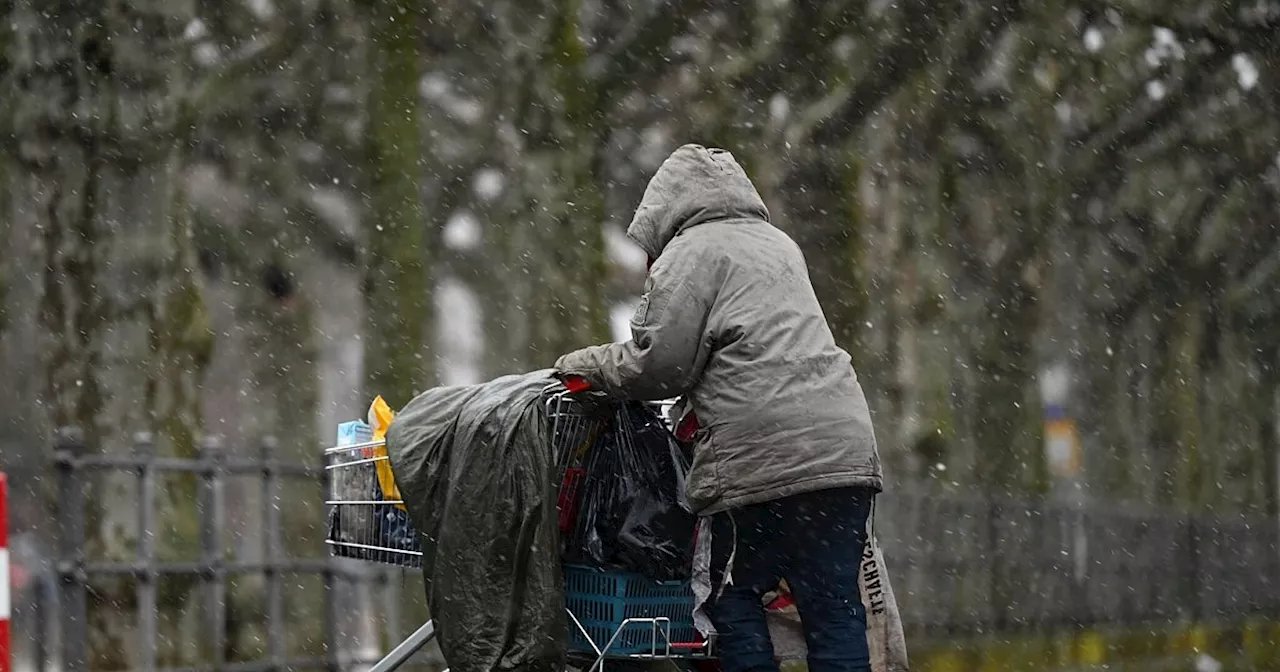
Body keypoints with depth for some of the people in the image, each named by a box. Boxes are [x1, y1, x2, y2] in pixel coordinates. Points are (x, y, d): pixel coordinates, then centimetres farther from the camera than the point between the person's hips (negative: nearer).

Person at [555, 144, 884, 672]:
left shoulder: (691, 253, 1)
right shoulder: (779, 244, 26)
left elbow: (658, 365, -4)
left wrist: (589, 364, 12)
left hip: (763, 457, -7)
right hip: (845, 447, 7)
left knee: (736, 597, 4)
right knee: (834, 607, 4)